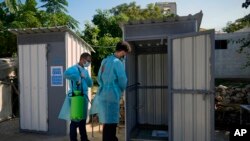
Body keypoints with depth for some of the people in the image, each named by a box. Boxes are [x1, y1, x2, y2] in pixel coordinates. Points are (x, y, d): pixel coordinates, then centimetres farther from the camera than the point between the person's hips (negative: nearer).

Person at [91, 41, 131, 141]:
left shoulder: (104, 61, 11)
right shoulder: (118, 62, -13)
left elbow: (99, 78, 16)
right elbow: (122, 80, -9)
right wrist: (121, 90, 11)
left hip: (102, 94, 8)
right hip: (111, 95, -8)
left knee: (108, 122, 19)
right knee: (110, 123, 1)